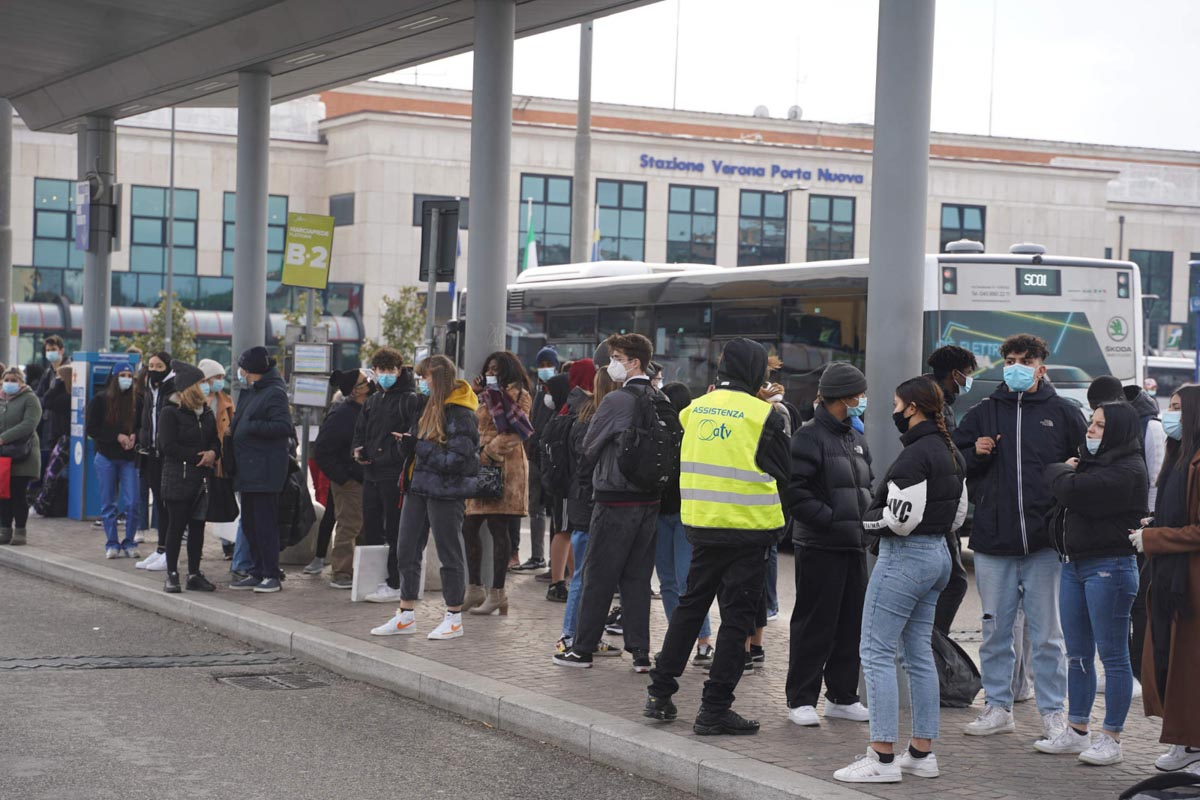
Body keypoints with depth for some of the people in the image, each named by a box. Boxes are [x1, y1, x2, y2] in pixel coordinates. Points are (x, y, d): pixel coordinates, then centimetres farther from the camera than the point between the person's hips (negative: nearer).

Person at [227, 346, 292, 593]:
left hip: (265, 470, -10)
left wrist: (251, 427, -19)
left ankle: (271, 575, -3)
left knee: (265, 523, -7)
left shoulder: (274, 393, -11)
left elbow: (283, 426, -21)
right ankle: (257, 573, 19)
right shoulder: (249, 392, 17)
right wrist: (233, 430, 6)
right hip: (248, 469, 10)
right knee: (249, 523, 12)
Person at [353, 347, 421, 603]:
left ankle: (395, 585, 0)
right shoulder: (372, 401, 18)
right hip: (371, 473, 8)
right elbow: (360, 430, 26)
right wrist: (358, 449, 7)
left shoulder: (410, 400, -6)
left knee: (395, 531, -4)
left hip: (395, 474, -8)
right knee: (371, 529, 11)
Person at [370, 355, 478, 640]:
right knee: (407, 552, 10)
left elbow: (455, 459, -20)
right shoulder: (428, 406, 11)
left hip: (446, 492, -9)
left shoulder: (460, 414, -15)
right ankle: (406, 616, 18)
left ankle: (454, 619, 12)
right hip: (418, 488, 9)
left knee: (449, 554, 2)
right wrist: (406, 441, -3)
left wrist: (419, 446, -17)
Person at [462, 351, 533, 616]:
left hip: (503, 468, -9)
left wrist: (489, 452, -19)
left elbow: (512, 433, -13)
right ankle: (475, 590, 15)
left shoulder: (518, 395, -3)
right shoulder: (488, 395, 24)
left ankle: (497, 593, -5)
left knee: (498, 529, -8)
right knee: (469, 528, 7)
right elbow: (476, 429, 27)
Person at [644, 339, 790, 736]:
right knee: (737, 617, 2)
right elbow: (781, 474, -1)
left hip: (700, 524, 5)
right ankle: (714, 710, 1)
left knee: (690, 605, 18)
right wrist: (778, 523, 14)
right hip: (748, 529, -5)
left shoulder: (696, 408, 5)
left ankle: (660, 694, 19)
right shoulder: (763, 414, -10)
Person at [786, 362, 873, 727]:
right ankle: (801, 700, 4)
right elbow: (795, 491, -18)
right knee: (815, 625, -4)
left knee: (851, 624, 11)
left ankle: (842, 697, 21)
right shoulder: (810, 436, -10)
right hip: (820, 546, -8)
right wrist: (829, 519, -19)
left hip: (854, 545, 8)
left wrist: (868, 518, 9)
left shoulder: (855, 439, 17)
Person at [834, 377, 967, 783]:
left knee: (876, 652, -6)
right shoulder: (951, 453, 13)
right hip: (938, 554, 10)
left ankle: (883, 758, -8)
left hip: (905, 556, -10)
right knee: (919, 653, 14)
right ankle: (922, 753, 16)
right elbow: (958, 515, 19)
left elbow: (900, 518, -22)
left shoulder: (914, 455, -18)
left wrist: (869, 518, -4)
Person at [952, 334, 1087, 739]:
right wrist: (974, 454, -6)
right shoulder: (983, 412, 9)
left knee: (1047, 634, 3)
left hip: (1044, 542, -2)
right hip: (993, 540, 2)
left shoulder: (1063, 413, 4)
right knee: (995, 631, 9)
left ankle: (1053, 711, 12)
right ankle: (998, 708, 18)